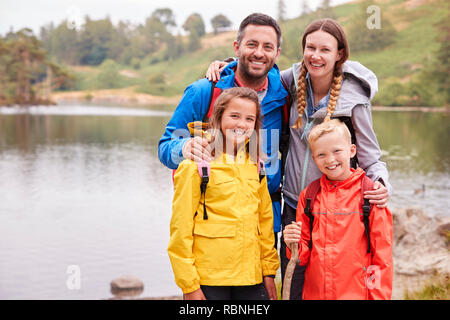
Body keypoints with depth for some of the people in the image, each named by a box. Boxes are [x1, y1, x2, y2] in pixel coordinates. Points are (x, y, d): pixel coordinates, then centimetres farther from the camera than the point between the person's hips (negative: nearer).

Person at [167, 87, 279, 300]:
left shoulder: (255, 165, 10)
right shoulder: (197, 166, -6)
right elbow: (181, 228, -8)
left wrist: (269, 270, 13)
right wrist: (189, 284, -9)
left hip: (251, 277, 5)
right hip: (208, 279, -5)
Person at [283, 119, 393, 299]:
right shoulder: (308, 195, 4)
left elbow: (383, 253, -4)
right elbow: (304, 256, 9)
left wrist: (379, 296, -7)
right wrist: (294, 245, -11)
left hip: (357, 293, -3)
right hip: (315, 293, 3)